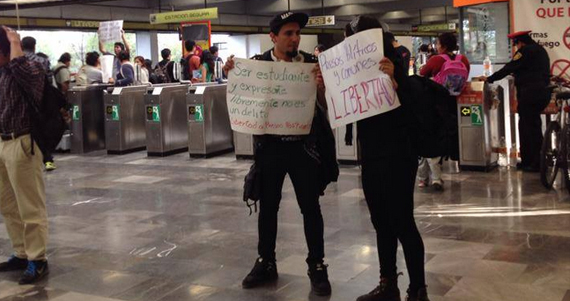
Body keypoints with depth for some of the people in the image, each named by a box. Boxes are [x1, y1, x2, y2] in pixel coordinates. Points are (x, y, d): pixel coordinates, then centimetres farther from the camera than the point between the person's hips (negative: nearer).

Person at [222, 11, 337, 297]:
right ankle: (266, 263, 25)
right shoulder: (257, 63, -1)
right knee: (267, 206, 10)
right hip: (269, 145, 1)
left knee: (310, 207, 4)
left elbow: (326, 103, -4)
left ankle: (317, 266, 16)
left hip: (304, 145, -1)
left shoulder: (311, 63, -2)